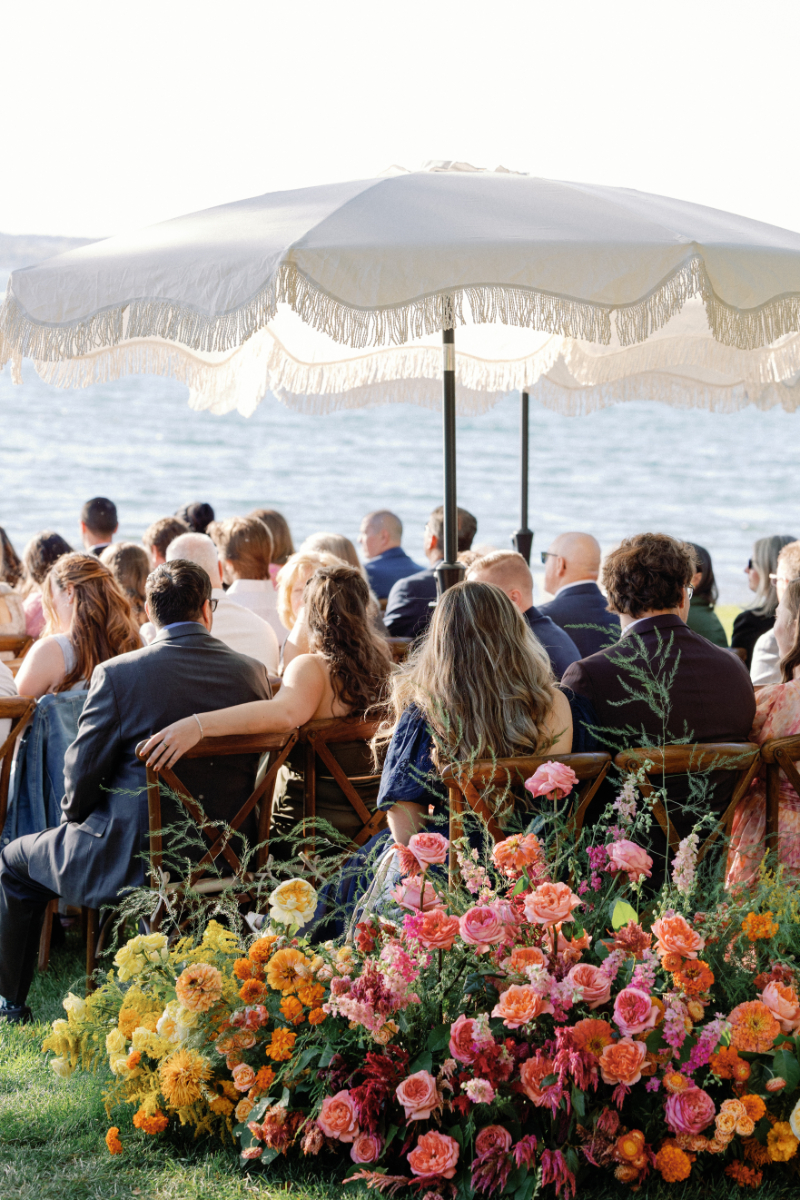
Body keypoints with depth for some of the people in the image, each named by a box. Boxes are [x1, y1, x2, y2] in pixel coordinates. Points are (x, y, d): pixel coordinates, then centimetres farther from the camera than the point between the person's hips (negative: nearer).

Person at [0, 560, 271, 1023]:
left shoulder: (118, 673, -16)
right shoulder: (253, 673, -4)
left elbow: (83, 772, -10)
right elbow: (254, 771, 6)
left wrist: (74, 819, 11)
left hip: (131, 857, -5)